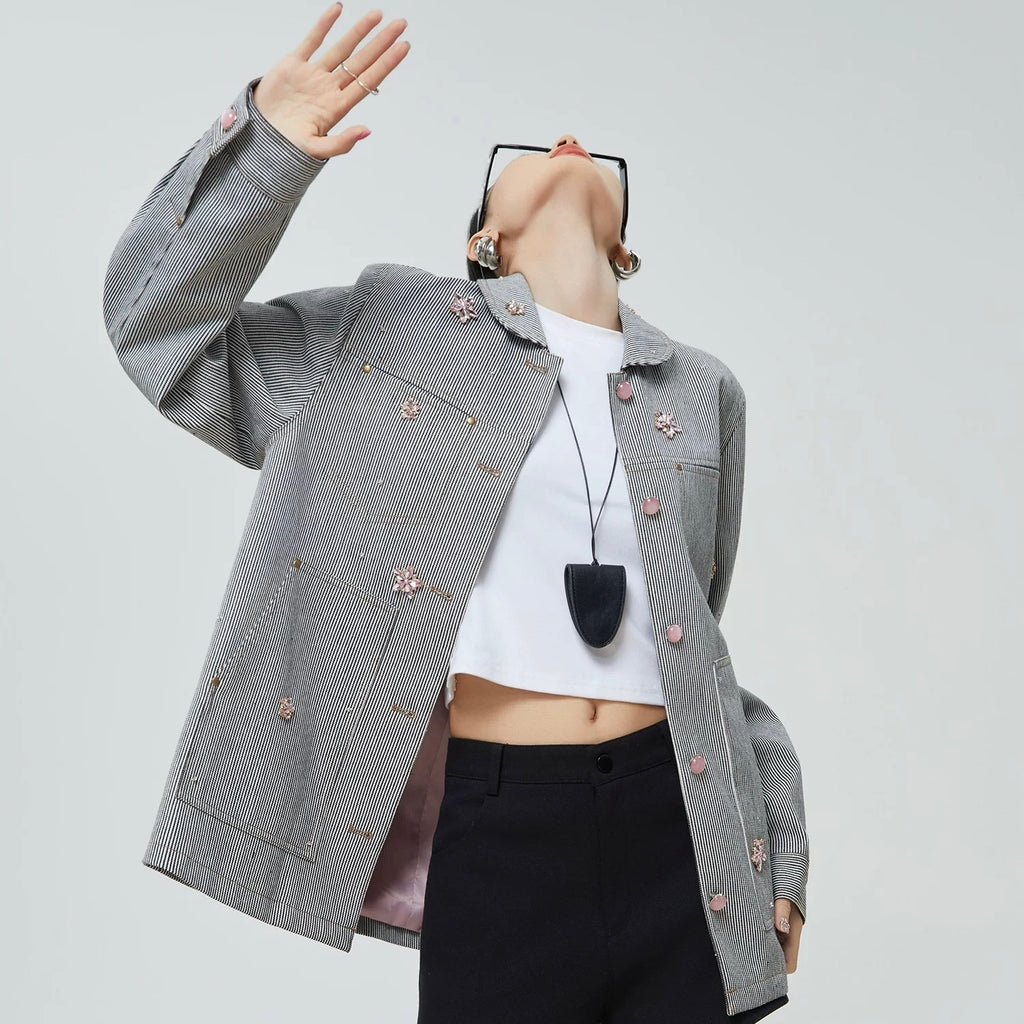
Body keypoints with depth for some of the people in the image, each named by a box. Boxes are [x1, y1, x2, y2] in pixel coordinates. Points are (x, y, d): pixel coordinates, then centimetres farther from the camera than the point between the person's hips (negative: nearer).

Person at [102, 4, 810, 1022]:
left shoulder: (703, 393, 15)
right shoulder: (394, 329, 7)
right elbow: (160, 324, 6)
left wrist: (777, 853, 15)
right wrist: (265, 143, -8)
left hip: (679, 831, 3)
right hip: (499, 835, -3)